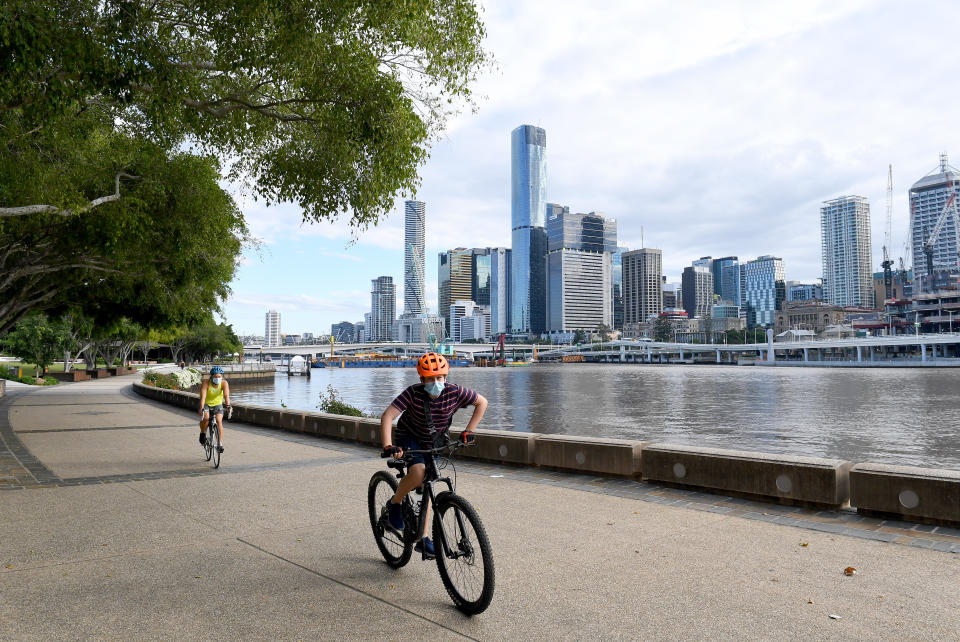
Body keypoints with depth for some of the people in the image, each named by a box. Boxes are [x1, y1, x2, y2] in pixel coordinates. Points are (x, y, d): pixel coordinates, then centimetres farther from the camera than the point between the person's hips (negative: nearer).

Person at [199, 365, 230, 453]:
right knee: (205, 417, -29)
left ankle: (220, 443, -14)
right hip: (206, 404, -1)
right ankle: (203, 434, 0)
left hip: (218, 404, 1)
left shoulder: (224, 383, -20)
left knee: (219, 420, -21)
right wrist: (201, 408, -47)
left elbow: (226, 395, -32)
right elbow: (203, 397, -33)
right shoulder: (206, 383, -23)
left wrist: (228, 405, -49)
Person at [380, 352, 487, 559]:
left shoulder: (454, 392, -22)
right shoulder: (413, 393, -28)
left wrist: (468, 431, -11)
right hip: (407, 438, -3)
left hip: (431, 443, 3)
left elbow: (482, 402, -8)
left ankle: (423, 538, 19)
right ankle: (394, 503, -4)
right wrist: (388, 446, -46)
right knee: (418, 472, -31)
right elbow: (387, 417, -33)